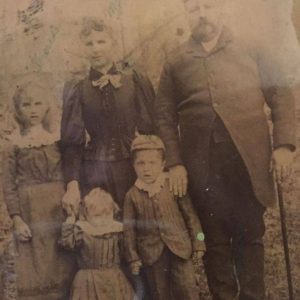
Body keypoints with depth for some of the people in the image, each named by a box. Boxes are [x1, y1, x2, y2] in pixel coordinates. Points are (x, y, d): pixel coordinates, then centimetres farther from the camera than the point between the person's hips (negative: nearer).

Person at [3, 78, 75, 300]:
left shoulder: (58, 138, 3)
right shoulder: (15, 142, -1)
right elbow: (8, 185, -2)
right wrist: (17, 220, -9)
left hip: (59, 209, 1)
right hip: (31, 211, -1)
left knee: (62, 267, 8)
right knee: (36, 269, 6)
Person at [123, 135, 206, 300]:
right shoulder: (132, 195, -3)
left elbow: (190, 215, 0)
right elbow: (129, 228, 0)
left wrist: (198, 244, 0)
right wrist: (133, 257, -1)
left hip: (179, 247, -1)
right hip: (152, 253, 1)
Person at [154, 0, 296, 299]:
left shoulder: (254, 50, 8)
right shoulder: (175, 62, 10)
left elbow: (281, 97, 5)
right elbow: (165, 116, 9)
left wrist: (284, 144, -7)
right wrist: (174, 162, -1)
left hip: (248, 161, 0)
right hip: (202, 166, 1)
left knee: (249, 235, 8)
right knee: (216, 239, 8)